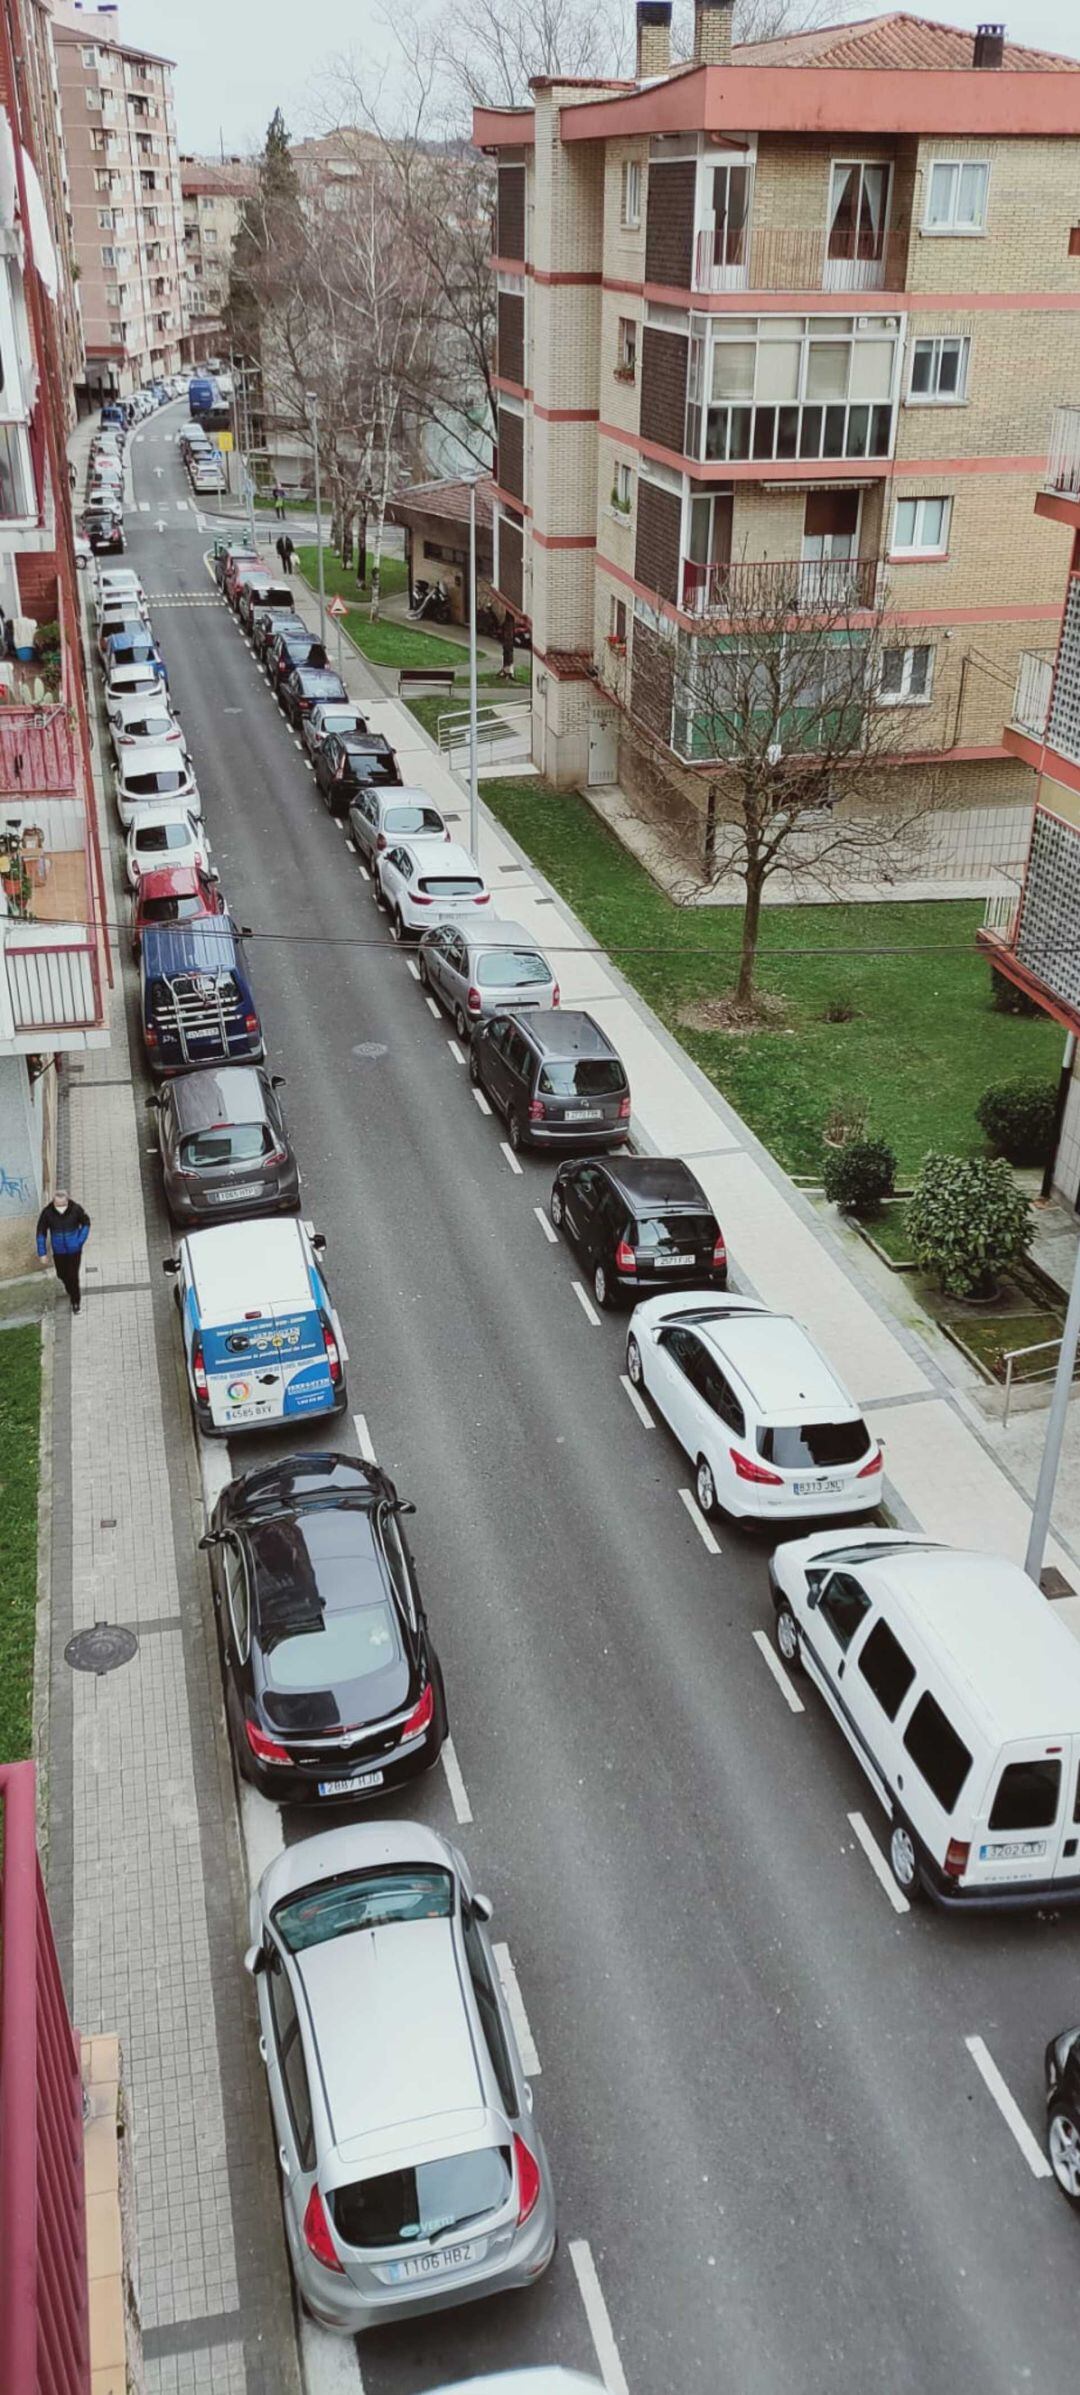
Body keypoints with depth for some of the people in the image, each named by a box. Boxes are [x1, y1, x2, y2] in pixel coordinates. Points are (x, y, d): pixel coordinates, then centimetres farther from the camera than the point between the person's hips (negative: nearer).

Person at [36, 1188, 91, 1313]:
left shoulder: (76, 1209, -24)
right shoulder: (47, 1212, -23)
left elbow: (86, 1223, -4)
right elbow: (41, 1232, -10)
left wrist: (80, 1241, -7)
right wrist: (42, 1253, -6)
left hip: (74, 1250, -2)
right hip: (58, 1250, 2)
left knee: (73, 1276, 2)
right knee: (62, 1274, 19)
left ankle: (76, 1301, 27)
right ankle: (71, 1292, 52)